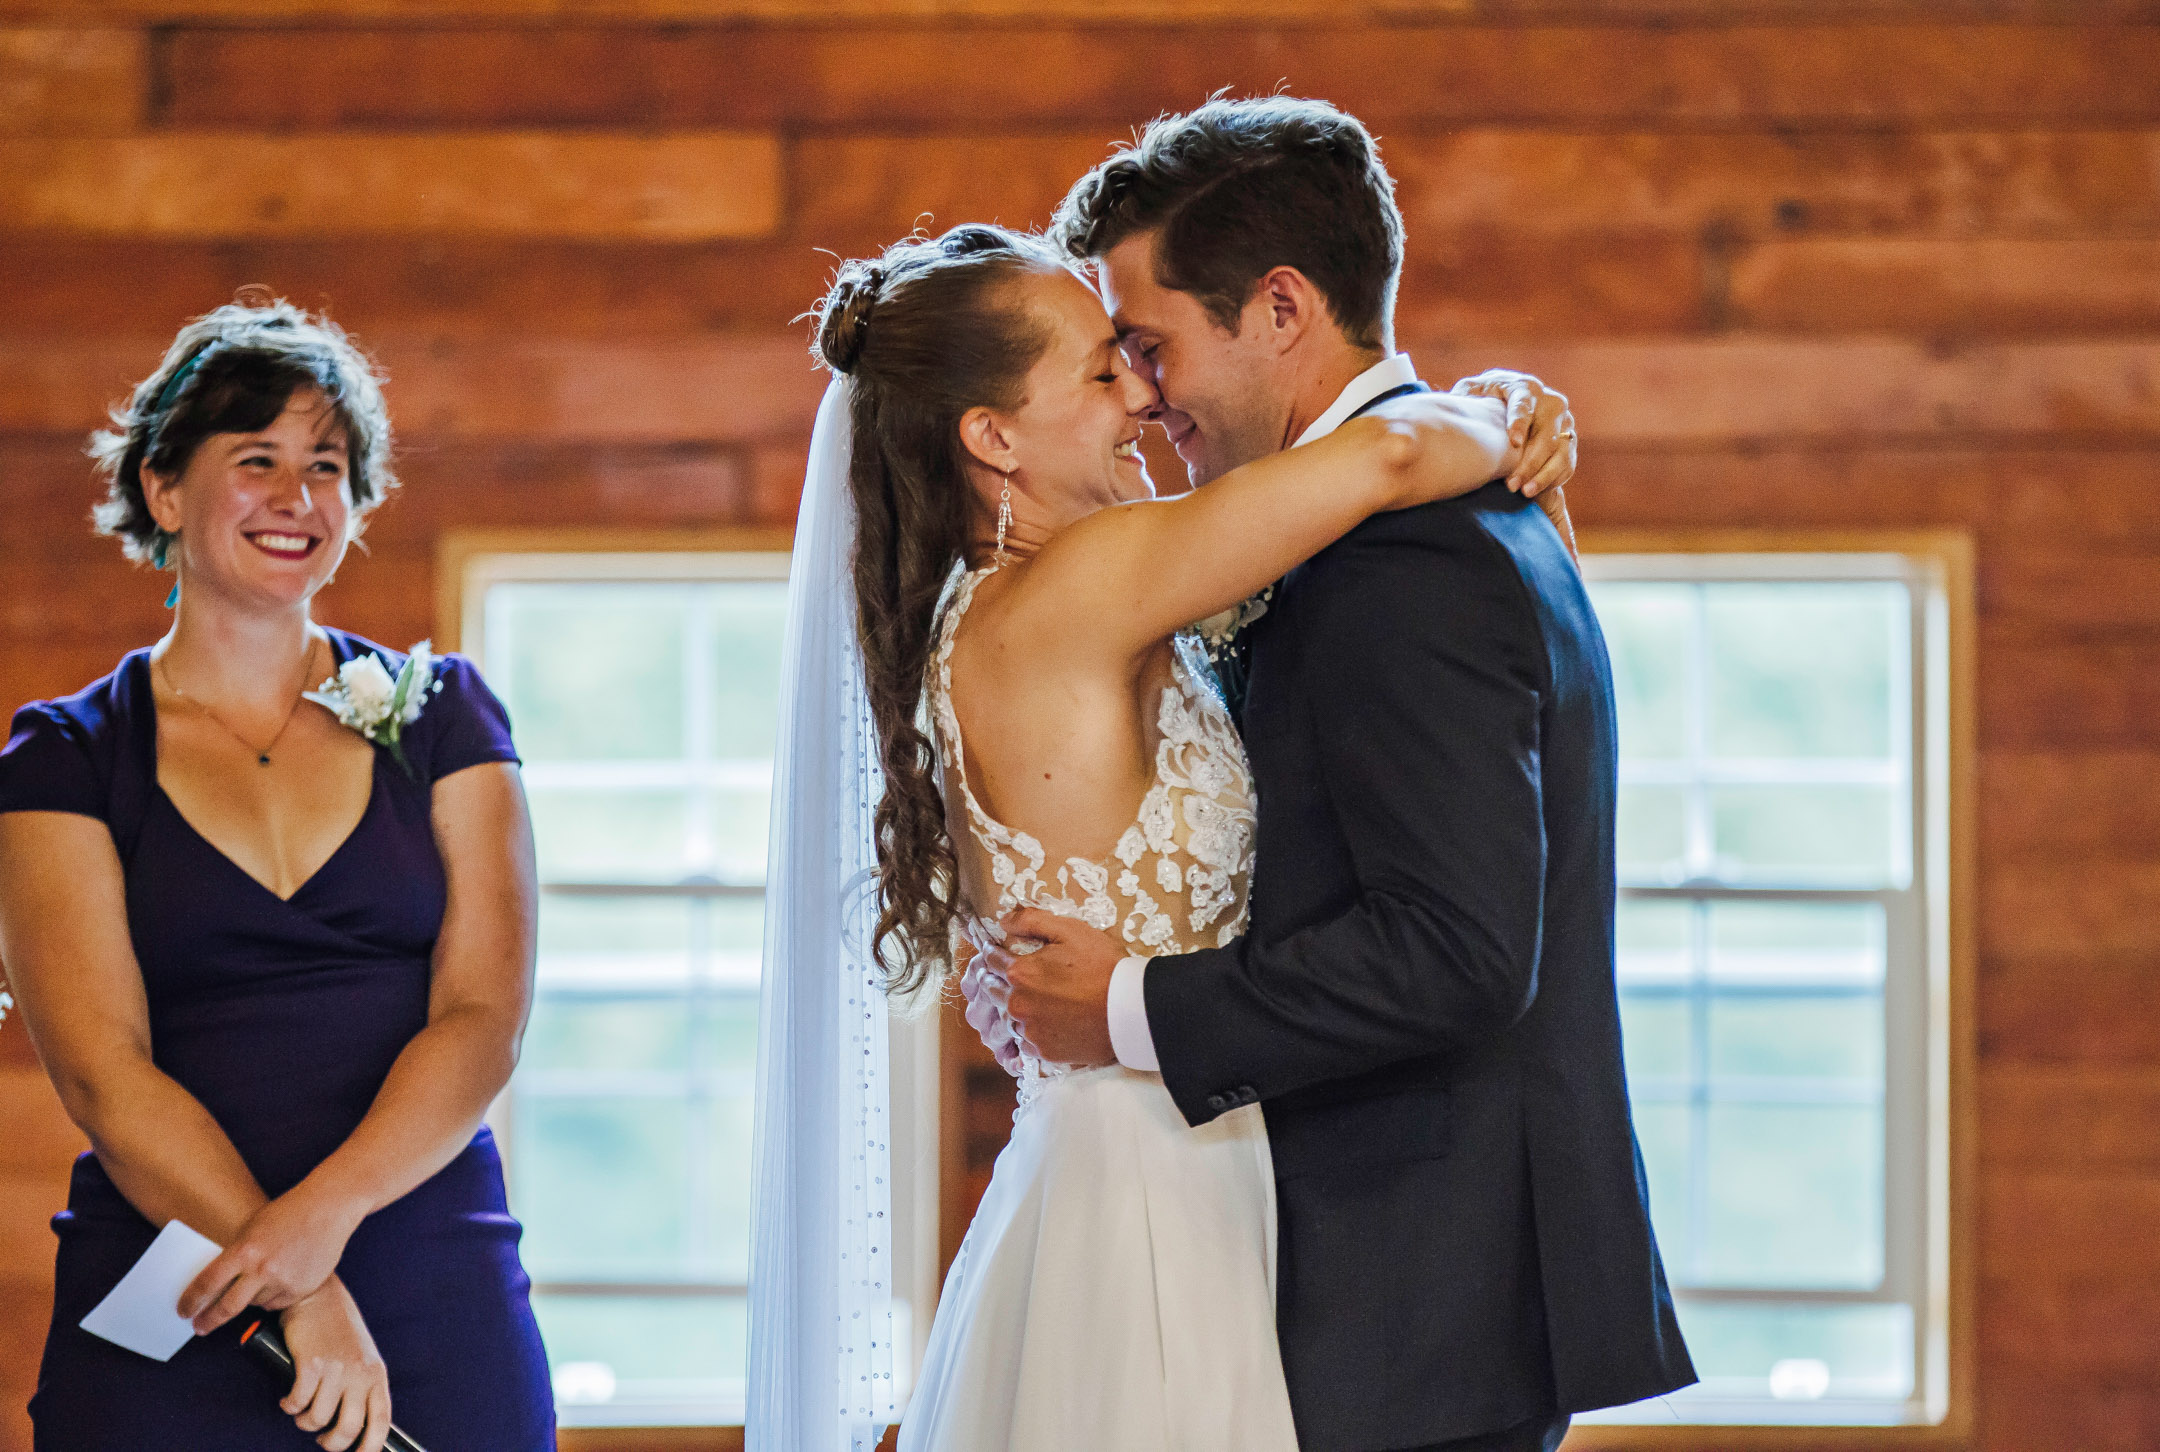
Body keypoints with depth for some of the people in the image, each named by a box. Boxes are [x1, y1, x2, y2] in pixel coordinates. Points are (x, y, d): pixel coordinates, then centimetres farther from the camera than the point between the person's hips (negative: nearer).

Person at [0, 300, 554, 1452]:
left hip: (442, 1313, 1)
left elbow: (484, 1018, -2)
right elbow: (101, 1072, -7)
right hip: (164, 1343, -1)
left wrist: (324, 1212, -19)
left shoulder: (439, 715, 9)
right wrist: (294, 1292, -19)